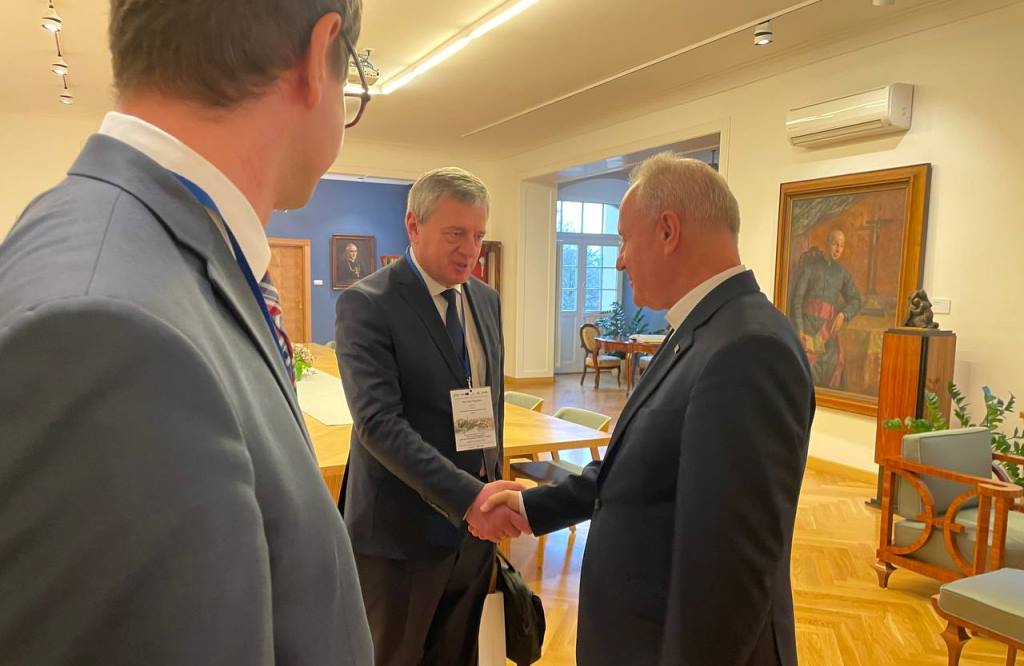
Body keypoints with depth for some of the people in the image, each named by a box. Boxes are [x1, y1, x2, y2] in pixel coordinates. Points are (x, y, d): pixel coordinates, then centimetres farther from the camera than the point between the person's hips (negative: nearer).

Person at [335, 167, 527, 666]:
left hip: (477, 526, 6)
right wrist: (466, 495, -31)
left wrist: (492, 486, 13)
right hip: (403, 532, -6)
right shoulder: (365, 304, -15)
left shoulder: (486, 299, 7)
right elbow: (378, 421, -24)